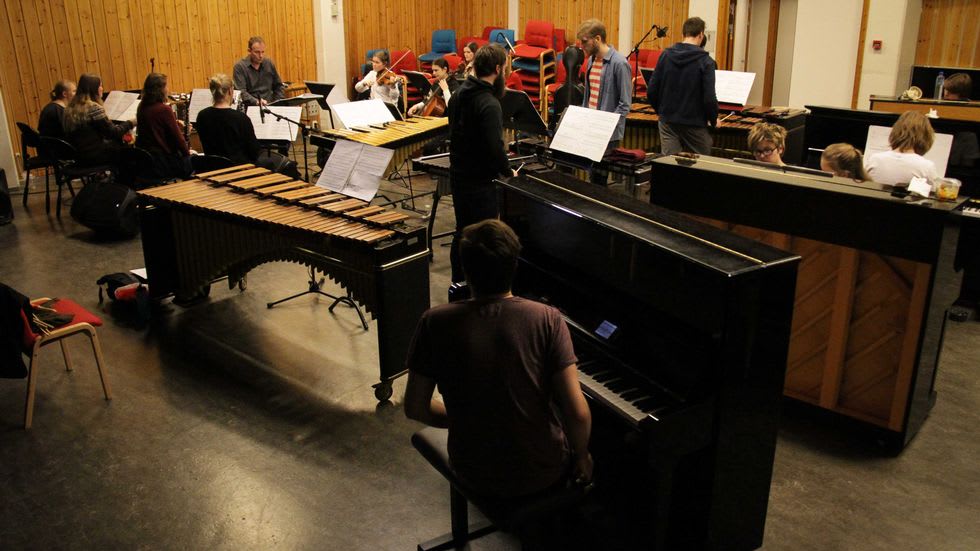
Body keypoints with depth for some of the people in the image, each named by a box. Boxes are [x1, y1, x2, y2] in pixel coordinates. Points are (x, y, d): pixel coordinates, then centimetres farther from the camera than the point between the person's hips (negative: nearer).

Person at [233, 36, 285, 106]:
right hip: (250, 106, -4)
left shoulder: (269, 64, 13)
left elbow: (278, 86, 22)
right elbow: (241, 92, -11)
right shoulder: (239, 67, -2)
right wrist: (257, 102, -27)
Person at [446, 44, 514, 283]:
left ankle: (459, 284, 33)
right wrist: (508, 172, -10)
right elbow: (494, 148, -27)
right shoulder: (489, 105, -23)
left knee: (462, 233, 20)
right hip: (479, 182, -9)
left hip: (458, 175, 9)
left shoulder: (459, 94, 4)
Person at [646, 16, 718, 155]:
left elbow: (651, 91, -1)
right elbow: (709, 98, -15)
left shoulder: (665, 55, 0)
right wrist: (714, 120, 3)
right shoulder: (705, 61, -11)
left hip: (668, 122, 3)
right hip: (695, 124, -3)